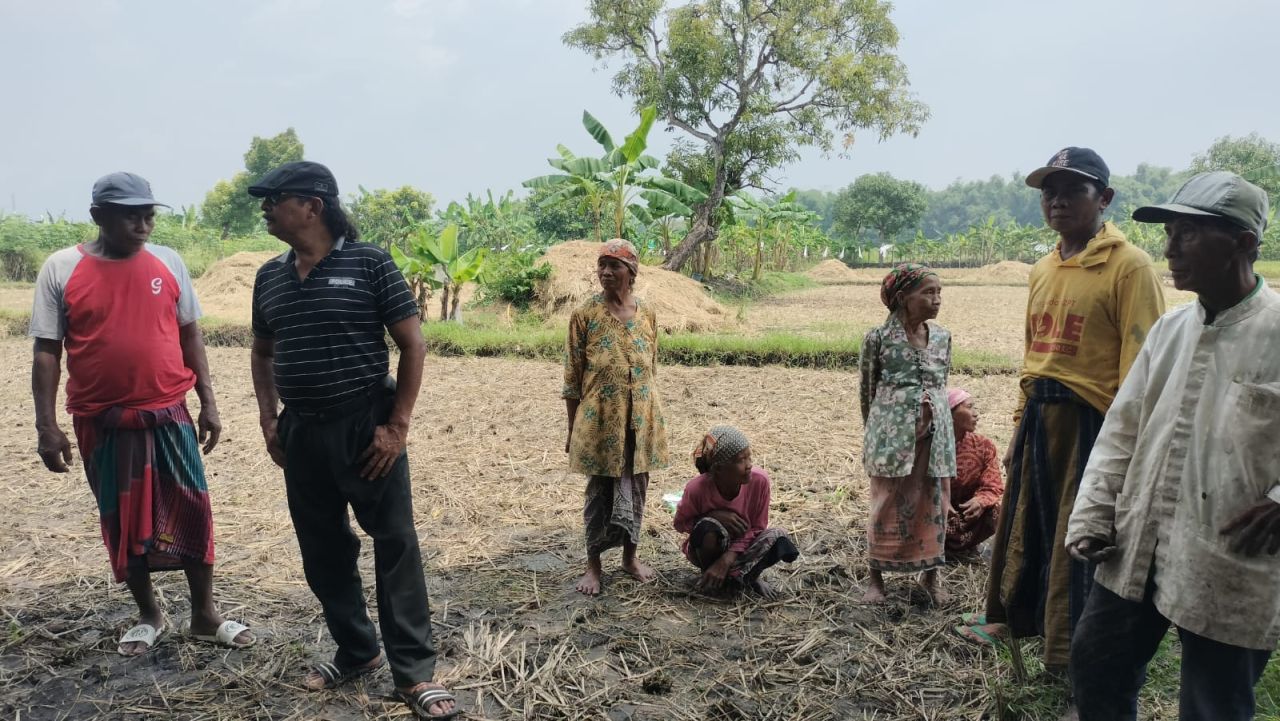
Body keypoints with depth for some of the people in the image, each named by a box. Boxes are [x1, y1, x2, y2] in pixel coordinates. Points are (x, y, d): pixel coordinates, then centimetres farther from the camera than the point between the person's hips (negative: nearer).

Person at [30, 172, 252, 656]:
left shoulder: (168, 263, 0)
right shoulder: (61, 270, -6)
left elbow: (189, 333, 7)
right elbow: (46, 351, -3)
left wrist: (208, 402, 3)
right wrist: (47, 426, -7)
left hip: (169, 415, 1)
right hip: (102, 422, -1)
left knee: (192, 512, 3)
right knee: (122, 523, 11)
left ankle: (205, 615, 18)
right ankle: (149, 616, 28)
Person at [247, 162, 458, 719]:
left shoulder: (369, 263, -7)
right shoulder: (269, 276, 9)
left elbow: (412, 346, -7)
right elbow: (263, 353, 21)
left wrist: (397, 426, -11)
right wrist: (269, 420, 8)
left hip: (366, 428, -5)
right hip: (301, 434, 6)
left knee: (395, 547, -1)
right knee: (323, 552, 13)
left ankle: (415, 673, 8)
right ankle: (356, 651, 31)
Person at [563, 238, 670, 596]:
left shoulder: (647, 313, 3)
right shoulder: (584, 314, -7)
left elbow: (651, 368, 11)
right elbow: (572, 377, -4)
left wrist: (648, 416, 12)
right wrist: (572, 428, -3)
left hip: (641, 417, 3)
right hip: (600, 419, -3)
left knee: (635, 487, 13)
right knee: (600, 490, 6)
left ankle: (630, 555, 30)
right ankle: (593, 563, 21)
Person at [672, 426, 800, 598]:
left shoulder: (759, 480, -24)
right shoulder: (697, 488, -29)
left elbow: (756, 528, -13)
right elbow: (680, 523, -10)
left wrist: (727, 560, -26)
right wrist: (715, 516, -29)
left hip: (741, 546, 2)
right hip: (707, 549, -2)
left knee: (778, 539, -26)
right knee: (708, 529, -35)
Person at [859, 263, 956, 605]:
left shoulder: (942, 337, 5)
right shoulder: (878, 337, -6)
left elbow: (942, 384, 16)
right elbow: (867, 391, 3)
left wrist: (932, 418, 16)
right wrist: (875, 431, 9)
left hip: (935, 432, 4)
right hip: (893, 432, -4)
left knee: (933, 505, 9)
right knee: (888, 504, 3)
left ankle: (930, 576, 25)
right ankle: (876, 577, 16)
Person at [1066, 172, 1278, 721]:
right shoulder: (1169, 329, 7)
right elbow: (1123, 429, 10)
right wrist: (1092, 516, 4)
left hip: (1230, 573, -6)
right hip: (1137, 551, 6)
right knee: (1094, 666, 18)